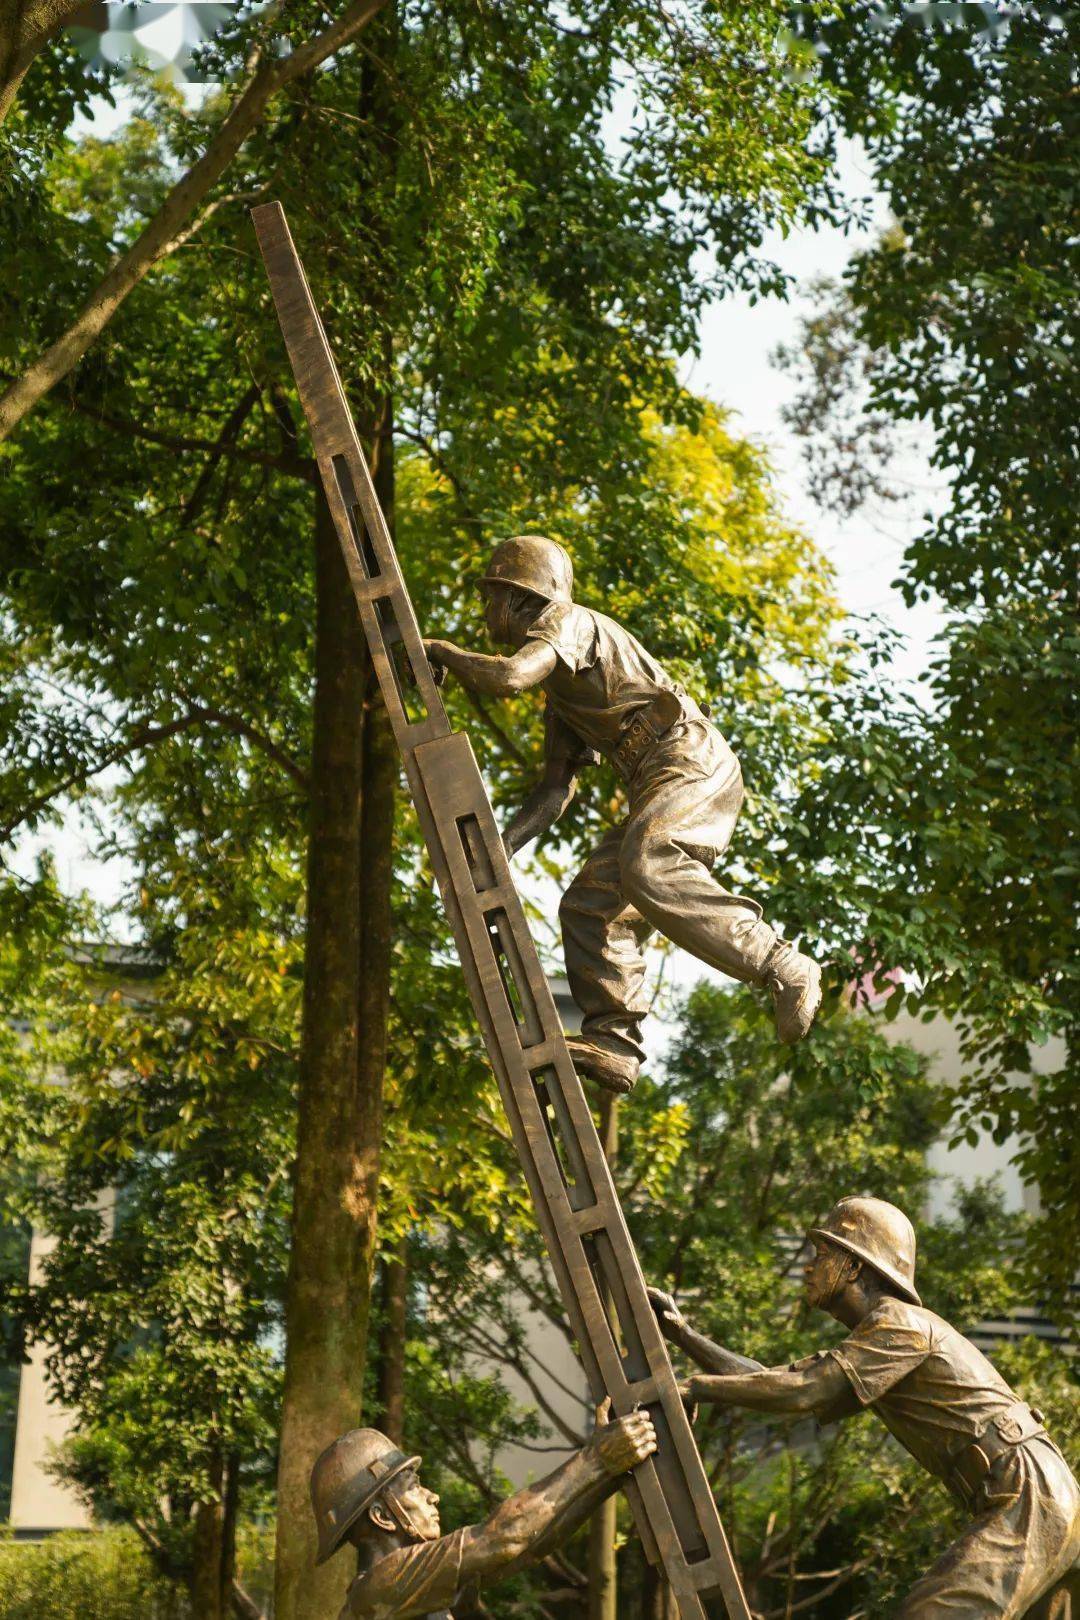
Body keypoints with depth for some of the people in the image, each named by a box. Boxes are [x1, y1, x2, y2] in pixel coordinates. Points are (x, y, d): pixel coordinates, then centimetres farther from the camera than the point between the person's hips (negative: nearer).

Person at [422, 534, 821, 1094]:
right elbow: (554, 791, 25)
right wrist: (501, 845, 11)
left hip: (693, 764, -10)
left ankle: (785, 970, -30)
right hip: (662, 793, 10)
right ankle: (611, 1046, -6)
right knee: (589, 905, 0)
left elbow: (507, 677, -18)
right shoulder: (561, 697, 29)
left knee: (648, 871, -32)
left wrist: (444, 652, 0)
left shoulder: (570, 622, 0)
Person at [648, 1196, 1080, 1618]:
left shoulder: (899, 1323, -10)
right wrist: (683, 1333, 16)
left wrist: (691, 1385, -12)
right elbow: (779, 1386, 21)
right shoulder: (866, 1351, 21)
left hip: (1026, 1507, -10)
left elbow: (801, 1392, -17)